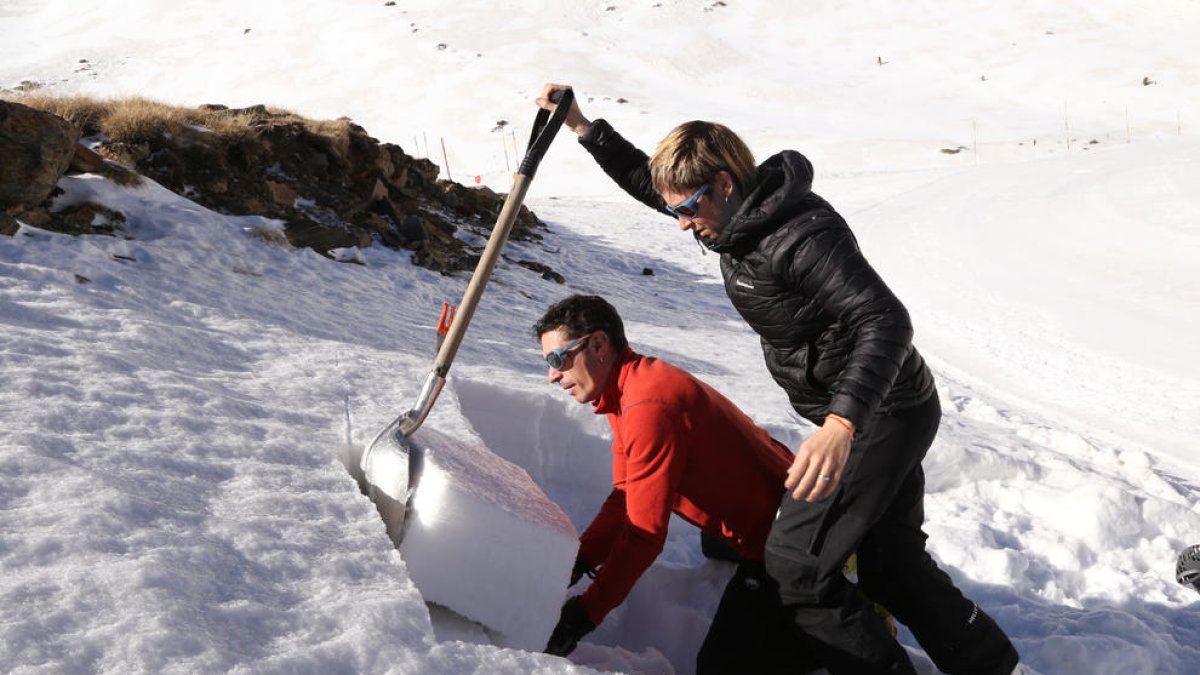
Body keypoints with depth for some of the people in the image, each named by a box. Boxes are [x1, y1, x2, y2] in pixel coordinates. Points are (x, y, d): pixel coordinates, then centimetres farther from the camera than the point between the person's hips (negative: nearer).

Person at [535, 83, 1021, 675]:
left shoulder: (800, 234, -28)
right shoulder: (742, 211, 2)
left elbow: (886, 322, -37)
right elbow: (647, 182, 18)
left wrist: (841, 425, -50)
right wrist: (582, 127, 14)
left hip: (881, 414, -10)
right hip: (865, 412, 10)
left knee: (794, 568, -8)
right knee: (891, 564, 20)